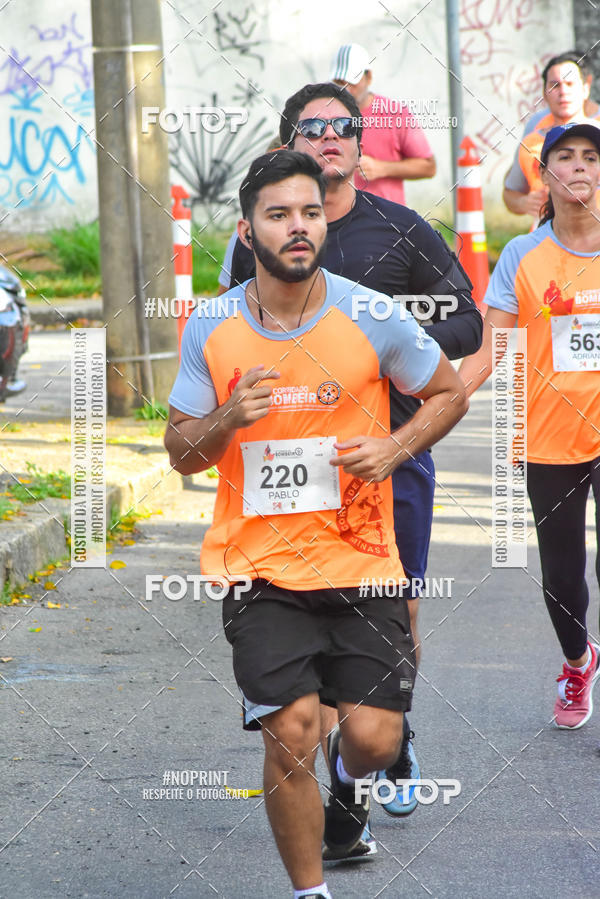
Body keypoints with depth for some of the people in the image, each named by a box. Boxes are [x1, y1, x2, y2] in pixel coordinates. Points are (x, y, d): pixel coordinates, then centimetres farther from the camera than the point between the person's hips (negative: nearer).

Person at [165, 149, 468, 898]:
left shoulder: (373, 318, -5)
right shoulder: (211, 331, -2)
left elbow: (449, 394, 10)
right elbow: (181, 453, 5)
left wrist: (394, 448, -9)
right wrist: (228, 420, -17)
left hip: (361, 560, 0)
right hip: (261, 566, 0)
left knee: (375, 737, -3)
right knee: (291, 735, -10)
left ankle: (347, 778, 36)